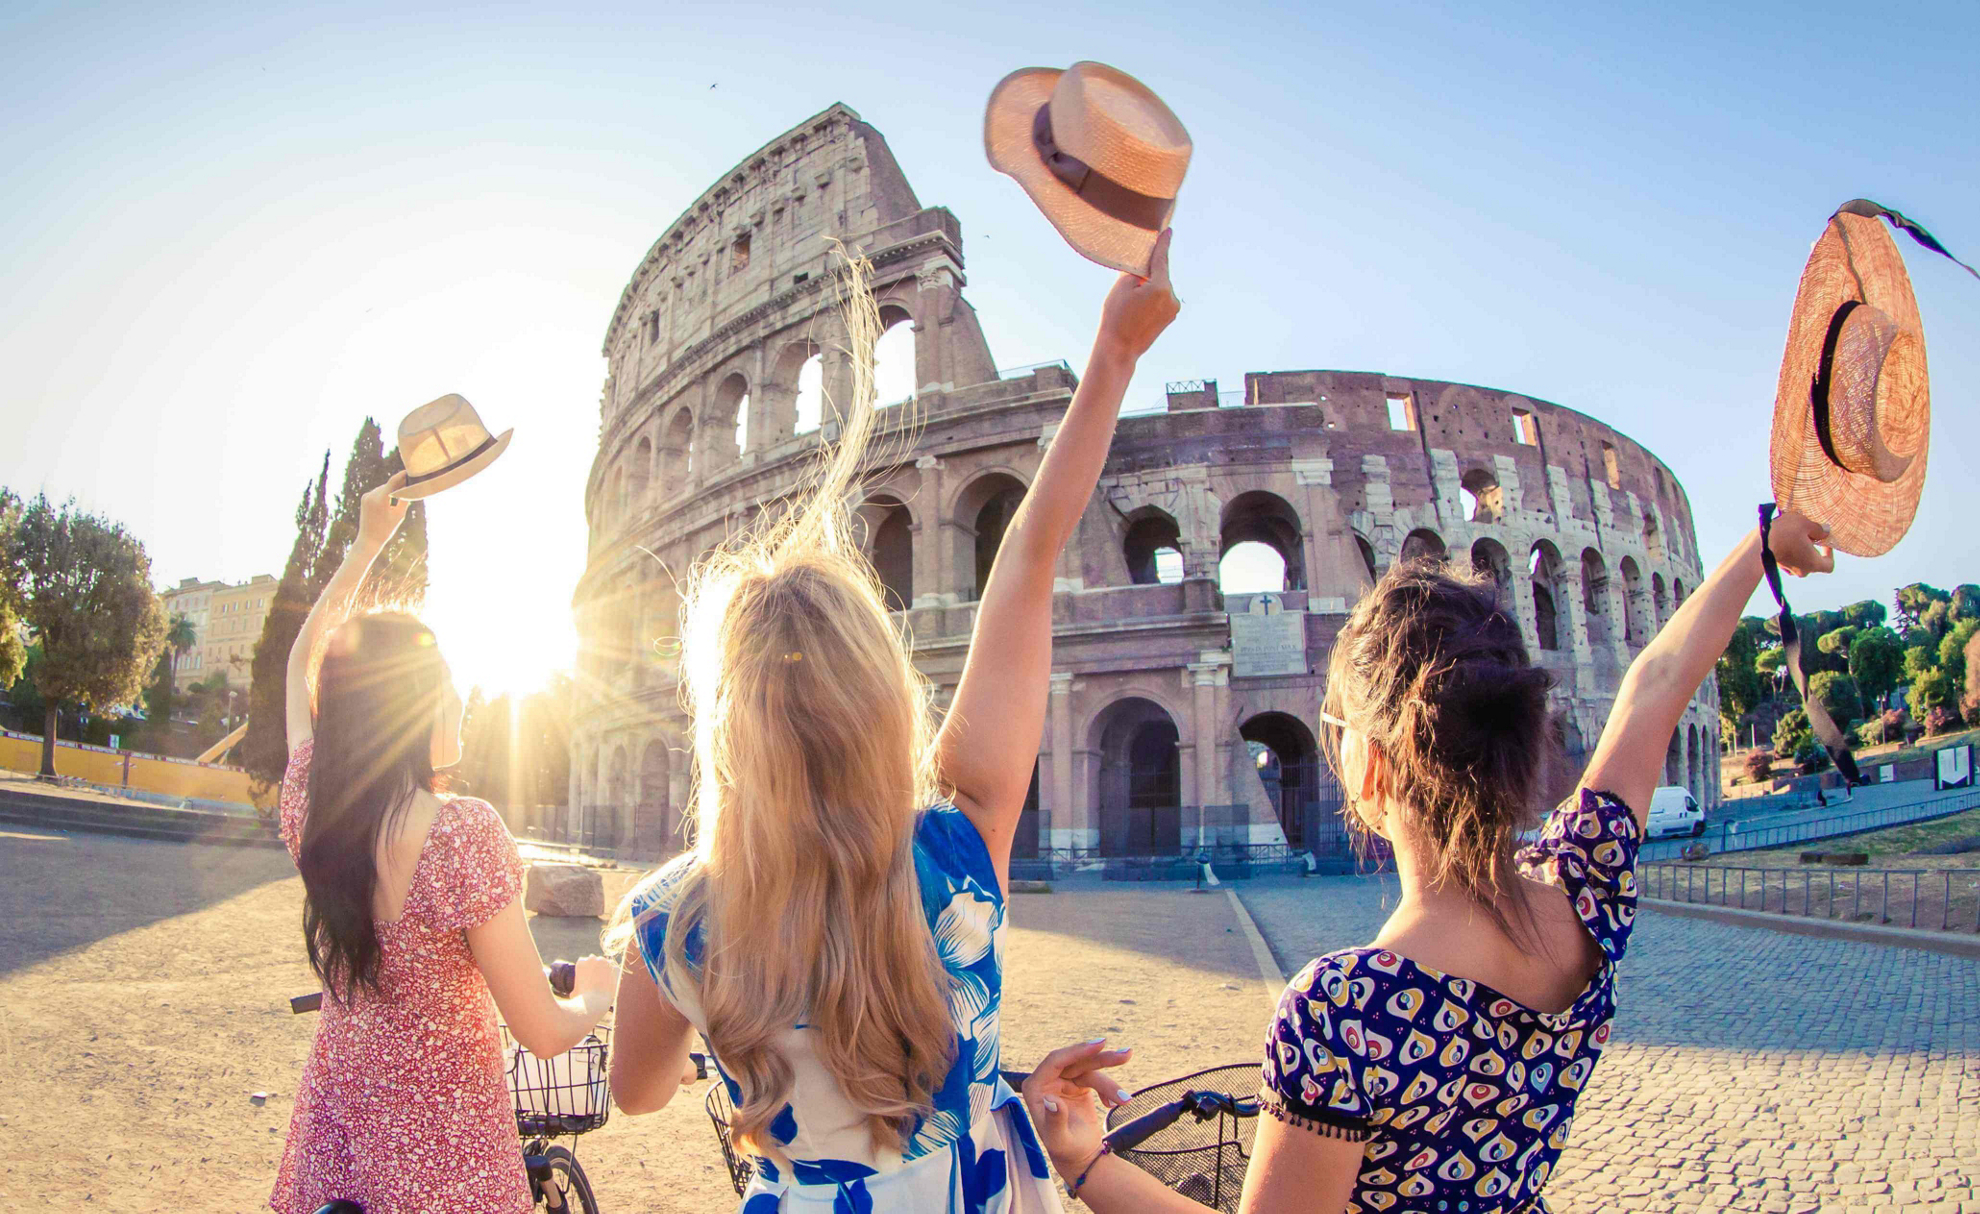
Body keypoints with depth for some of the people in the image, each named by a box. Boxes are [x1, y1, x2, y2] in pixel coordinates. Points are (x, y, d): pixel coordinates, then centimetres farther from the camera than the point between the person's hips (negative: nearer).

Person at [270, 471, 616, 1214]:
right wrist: (595, 993, 0)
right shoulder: (465, 834, -26)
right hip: (441, 1152, -5)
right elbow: (544, 1033, -21)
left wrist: (366, 544, 20)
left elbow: (302, 662, 13)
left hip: (335, 1122, 6)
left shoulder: (308, 809, -8)